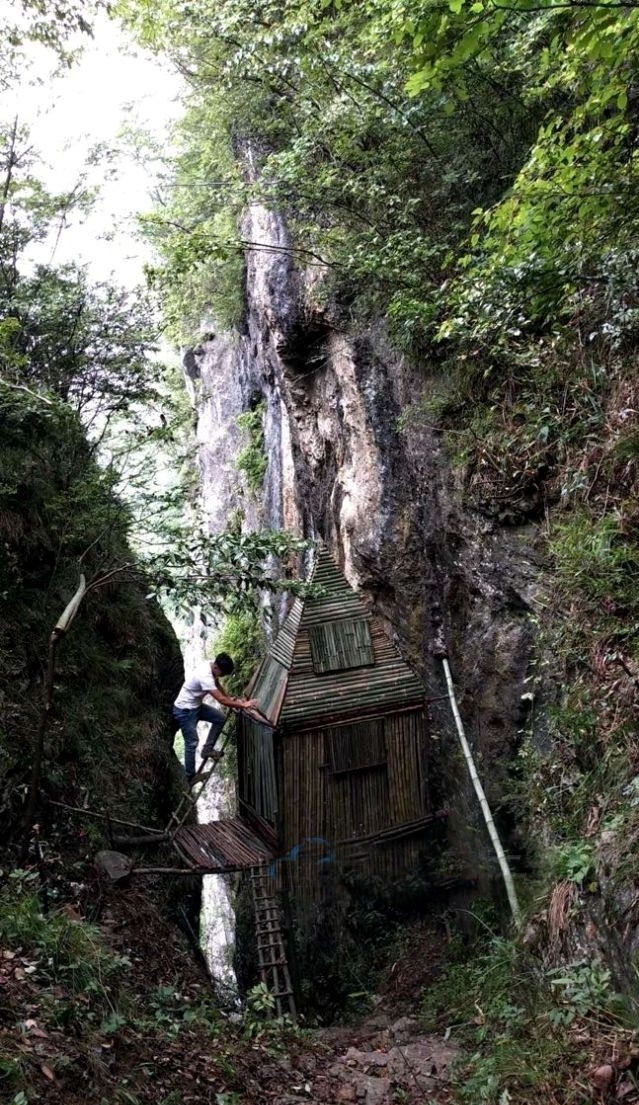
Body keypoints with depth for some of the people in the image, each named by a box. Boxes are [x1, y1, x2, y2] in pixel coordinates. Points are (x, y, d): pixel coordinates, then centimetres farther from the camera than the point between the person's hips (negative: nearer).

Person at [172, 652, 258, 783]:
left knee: (220, 718, 9)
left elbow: (217, 685, 12)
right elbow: (221, 700, -32)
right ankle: (190, 777, 14)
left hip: (196, 706, 9)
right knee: (192, 743, -1)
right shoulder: (205, 676, -35)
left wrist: (231, 698, 2)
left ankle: (207, 750, 18)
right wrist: (242, 705, -25)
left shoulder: (210, 664, -7)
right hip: (185, 710, -9)